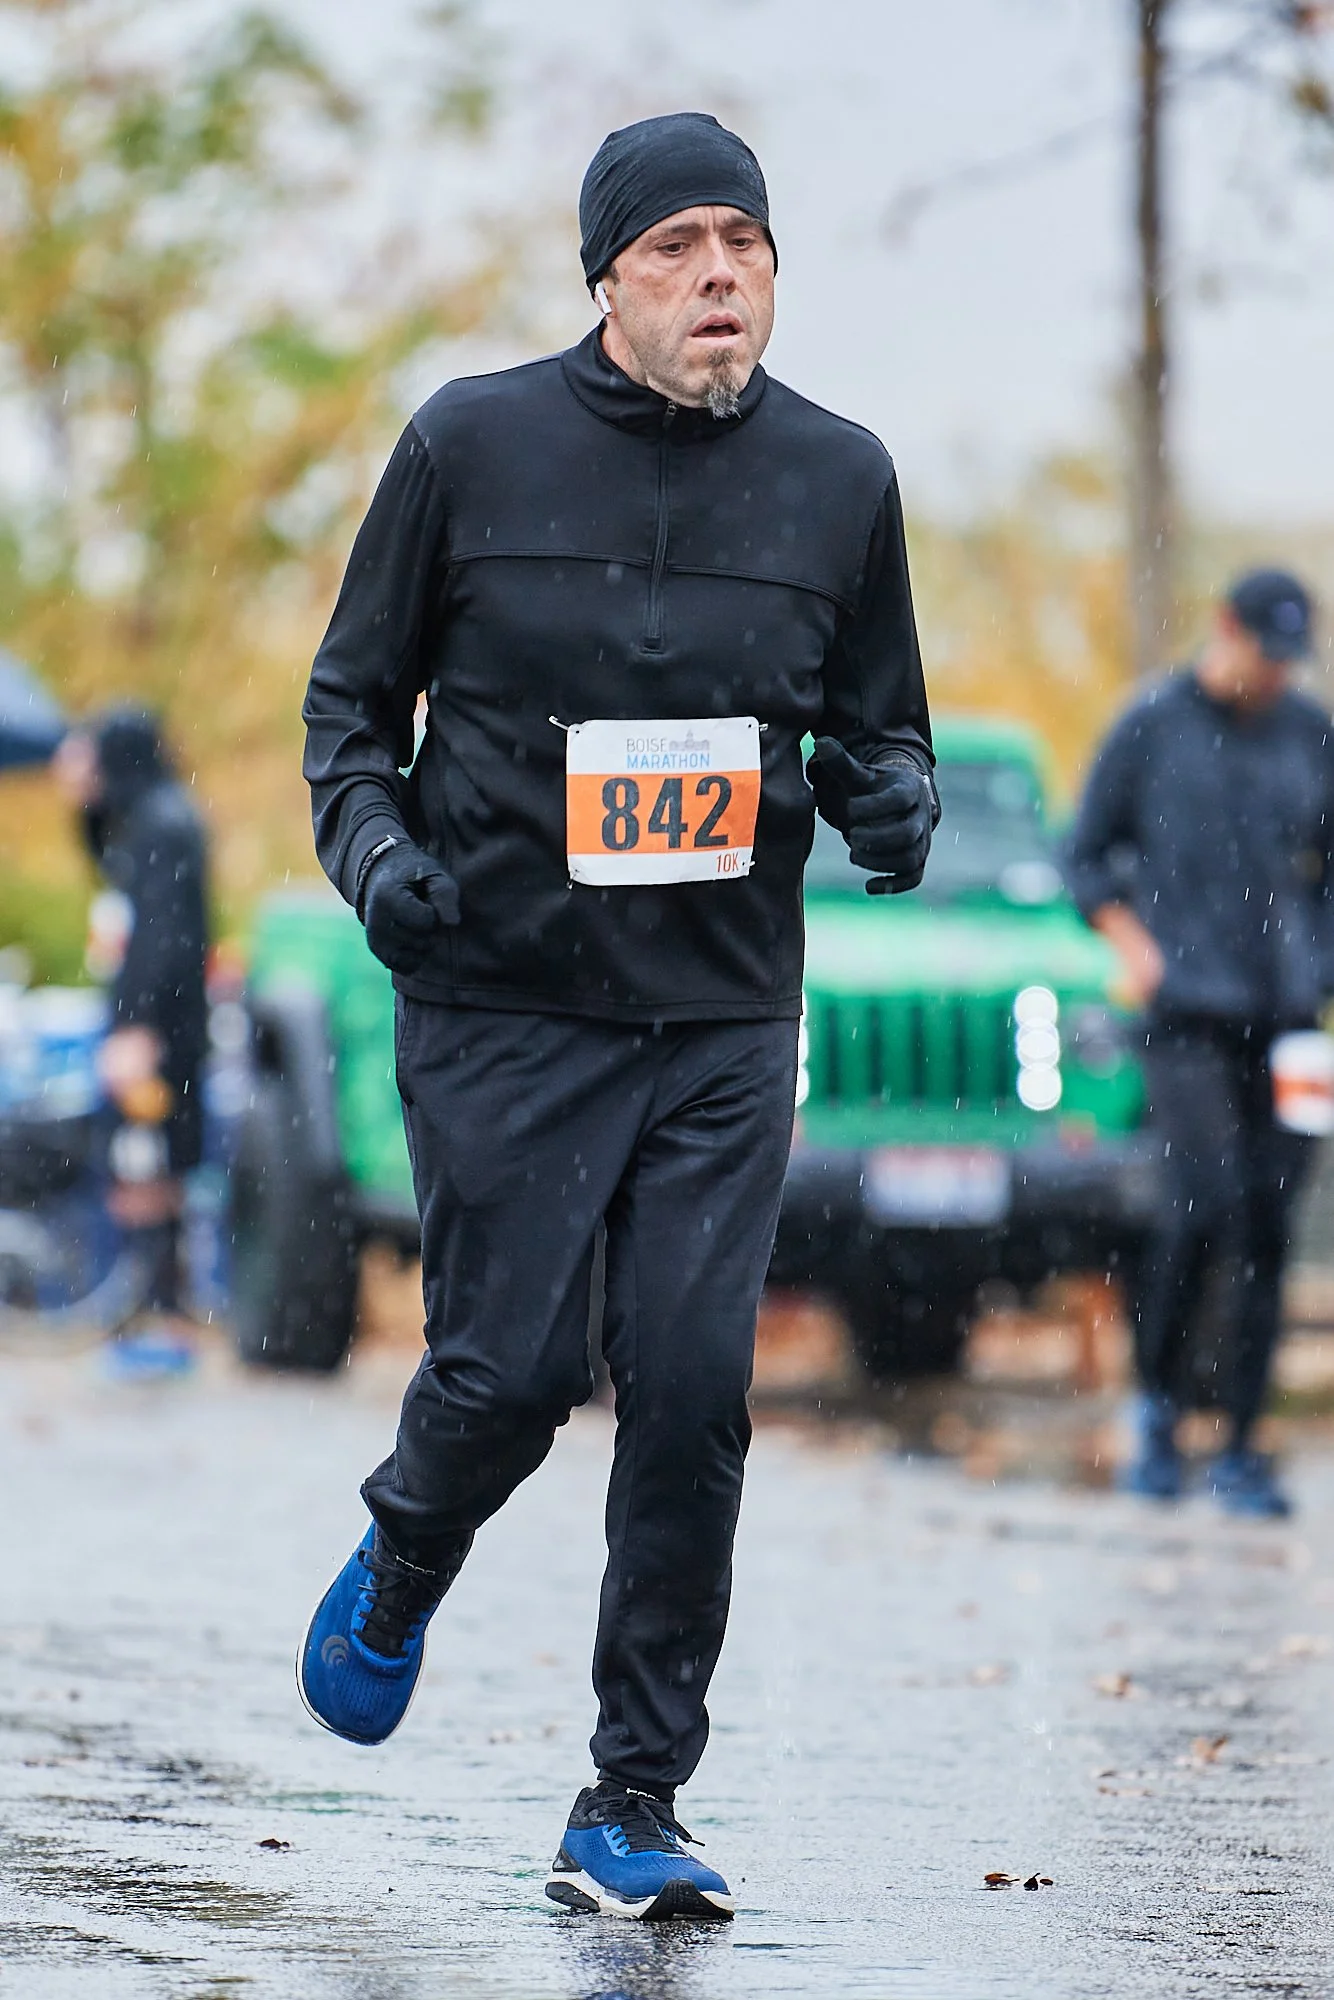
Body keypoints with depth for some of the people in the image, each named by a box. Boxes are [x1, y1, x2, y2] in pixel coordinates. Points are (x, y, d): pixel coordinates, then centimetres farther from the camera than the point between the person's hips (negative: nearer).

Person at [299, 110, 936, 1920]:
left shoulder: (838, 477, 5)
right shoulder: (475, 445, -2)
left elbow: (874, 725, 16)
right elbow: (352, 693, 8)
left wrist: (890, 796, -6)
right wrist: (372, 840, -10)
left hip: (726, 1021, 2)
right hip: (500, 1005, -2)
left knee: (692, 1394, -5)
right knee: (511, 1371, -6)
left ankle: (633, 1809, 4)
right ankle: (399, 1577, 30)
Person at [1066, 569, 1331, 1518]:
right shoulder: (1152, 726, 3)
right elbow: (1089, 857, 9)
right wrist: (1134, 947, -4)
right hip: (1187, 1011, -3)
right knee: (1202, 1204, -17)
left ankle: (1243, 1450, 7)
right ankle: (1158, 1403, 5)